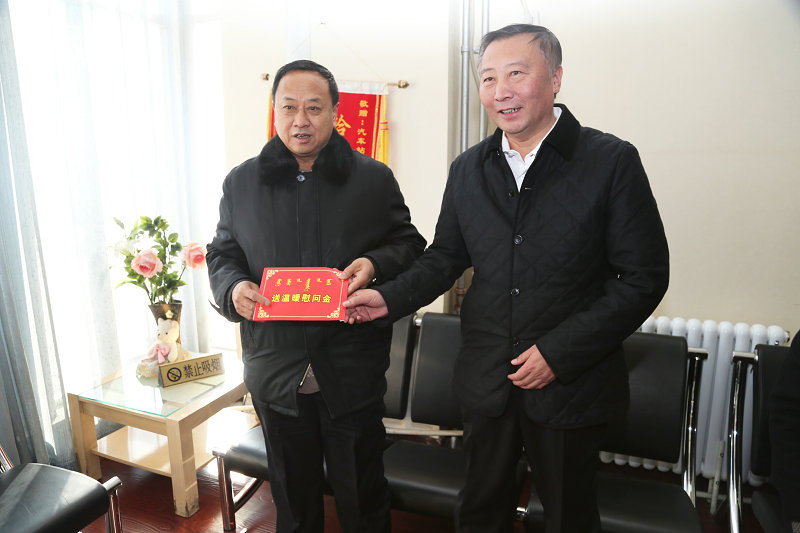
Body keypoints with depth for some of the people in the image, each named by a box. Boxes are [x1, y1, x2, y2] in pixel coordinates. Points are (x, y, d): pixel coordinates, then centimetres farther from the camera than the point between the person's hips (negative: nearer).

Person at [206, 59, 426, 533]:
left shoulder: (374, 178, 0)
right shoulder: (242, 182, 4)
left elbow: (409, 244, 4)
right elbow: (222, 254, 10)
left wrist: (375, 264, -16)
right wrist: (233, 288, -12)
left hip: (353, 372, -1)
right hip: (276, 371, 2)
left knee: (363, 494, 17)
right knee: (293, 495, 23)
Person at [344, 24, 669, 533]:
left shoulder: (613, 161, -11)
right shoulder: (467, 170, 2)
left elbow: (644, 277, -12)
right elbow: (446, 257, 10)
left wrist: (559, 352, -17)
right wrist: (390, 298, -6)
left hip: (571, 383, -3)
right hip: (486, 379, 4)